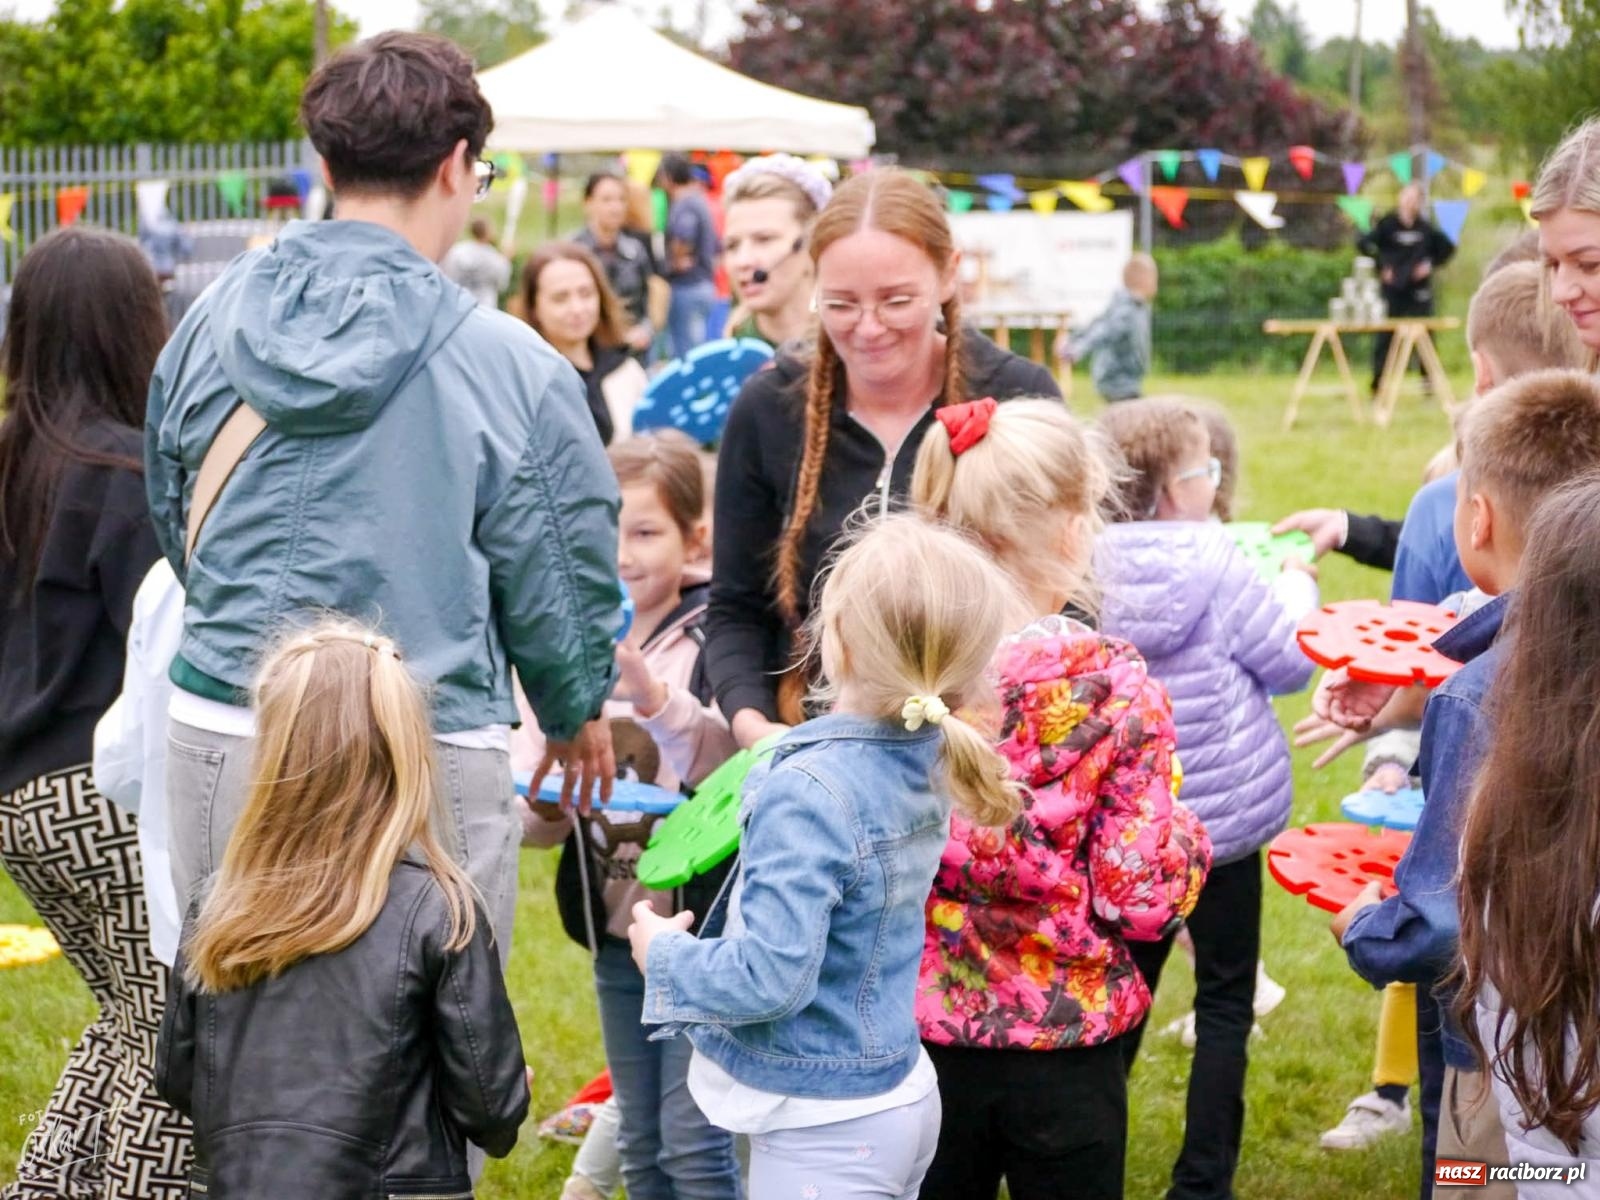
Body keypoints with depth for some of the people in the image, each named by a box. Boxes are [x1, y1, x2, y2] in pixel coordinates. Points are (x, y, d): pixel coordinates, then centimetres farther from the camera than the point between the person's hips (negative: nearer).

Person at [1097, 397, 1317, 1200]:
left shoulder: (1093, 569, -5)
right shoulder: (1215, 565, -17)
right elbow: (1288, 663, -7)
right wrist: (1296, 593, 11)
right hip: (1221, 816, -4)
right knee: (1224, 999, 7)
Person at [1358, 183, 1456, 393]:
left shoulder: (1425, 228, 3)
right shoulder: (1387, 224, -3)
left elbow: (1447, 247, 14)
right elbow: (1363, 243, -7)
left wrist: (1431, 264, 1)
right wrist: (1380, 266, -9)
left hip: (1419, 289, 2)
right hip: (1393, 289, -2)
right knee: (1385, 337, -1)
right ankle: (1378, 384, 6)